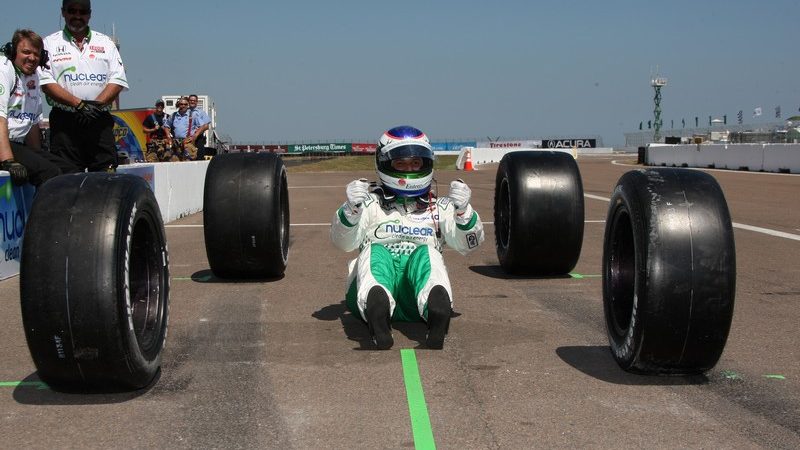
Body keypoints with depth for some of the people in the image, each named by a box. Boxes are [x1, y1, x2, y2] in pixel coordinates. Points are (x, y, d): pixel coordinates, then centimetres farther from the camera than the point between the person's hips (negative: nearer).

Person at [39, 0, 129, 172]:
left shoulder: (105, 43, 15)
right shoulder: (50, 43, 9)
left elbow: (118, 81, 6)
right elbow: (46, 83, -3)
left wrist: (96, 104, -11)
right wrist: (79, 104, -14)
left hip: (100, 120, 2)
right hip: (65, 121, -2)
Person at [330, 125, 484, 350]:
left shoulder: (438, 207, 30)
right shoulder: (370, 204, 27)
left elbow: (468, 244, 14)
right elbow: (344, 242, 9)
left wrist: (463, 211, -6)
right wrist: (351, 209, -11)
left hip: (417, 297, 0)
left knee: (427, 253, -31)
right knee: (374, 251, -31)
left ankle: (436, 308, -65)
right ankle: (377, 306, -65)